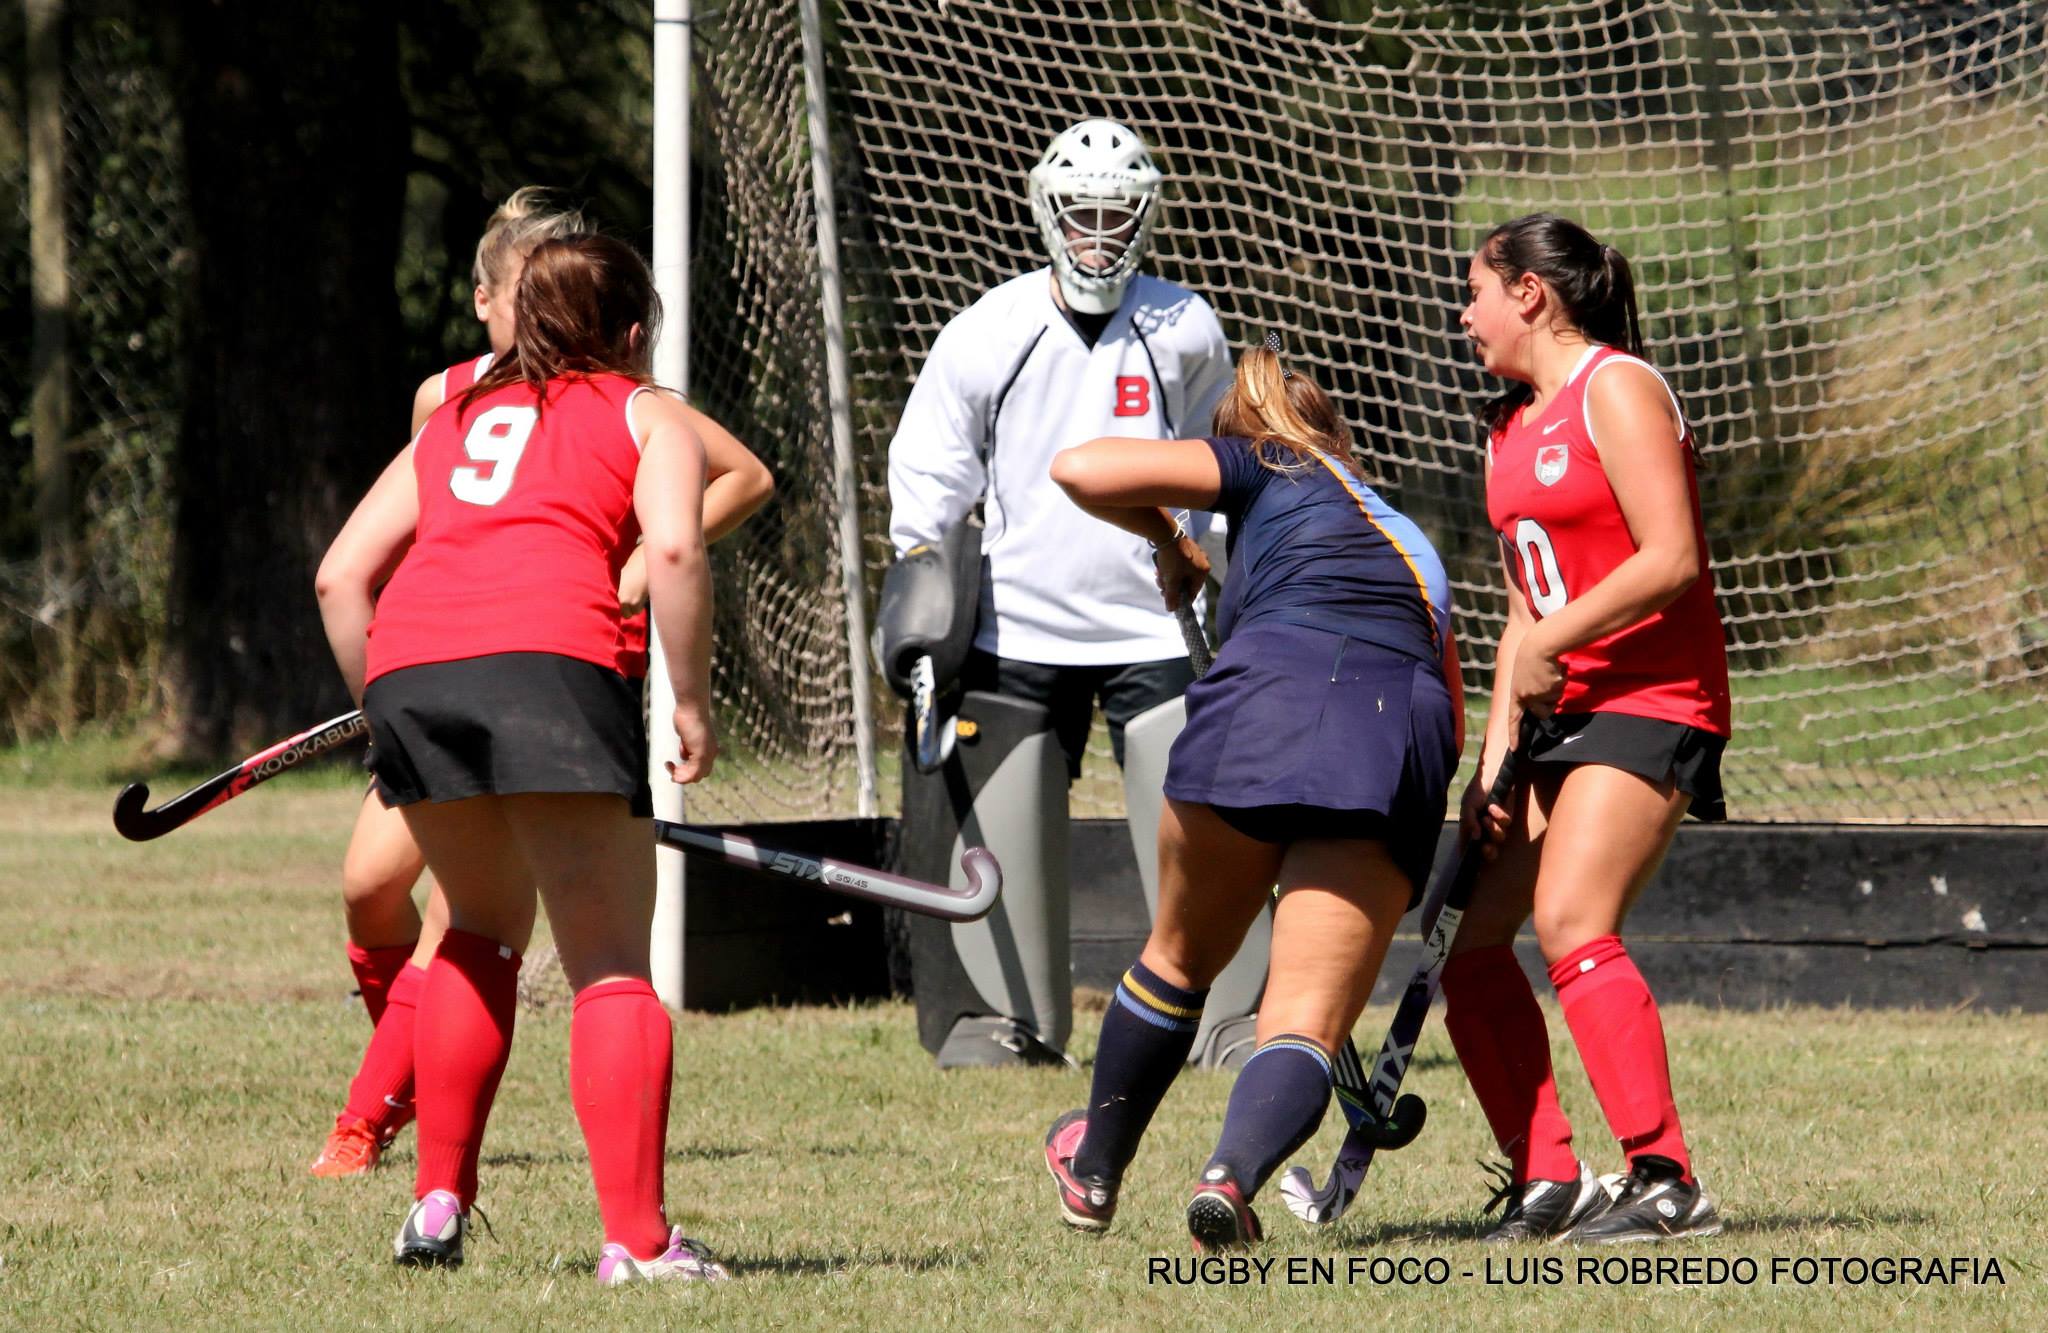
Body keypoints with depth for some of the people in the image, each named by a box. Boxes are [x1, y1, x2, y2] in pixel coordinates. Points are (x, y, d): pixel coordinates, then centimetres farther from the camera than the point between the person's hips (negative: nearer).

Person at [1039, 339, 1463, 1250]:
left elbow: (1083, 469, 11)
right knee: (1307, 1023, -2)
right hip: (1406, 727, 3)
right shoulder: (1412, 548, 36)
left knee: (1181, 959, 21)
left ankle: (1093, 1171, 38)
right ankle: (1234, 1172, -31)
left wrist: (1162, 533, 31)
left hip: (1271, 694, -3)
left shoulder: (1271, 468, 21)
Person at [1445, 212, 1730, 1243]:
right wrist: (1495, 758, 11)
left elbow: (1671, 559, -20)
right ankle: (1548, 1183, 8)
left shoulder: (1616, 389, -9)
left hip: (1652, 701, -10)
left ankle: (1667, 1185, -23)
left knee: (1571, 924, -23)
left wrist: (1551, 645, -18)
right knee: (1475, 936, 4)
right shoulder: (1510, 426, 18)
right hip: (1565, 715, 10)